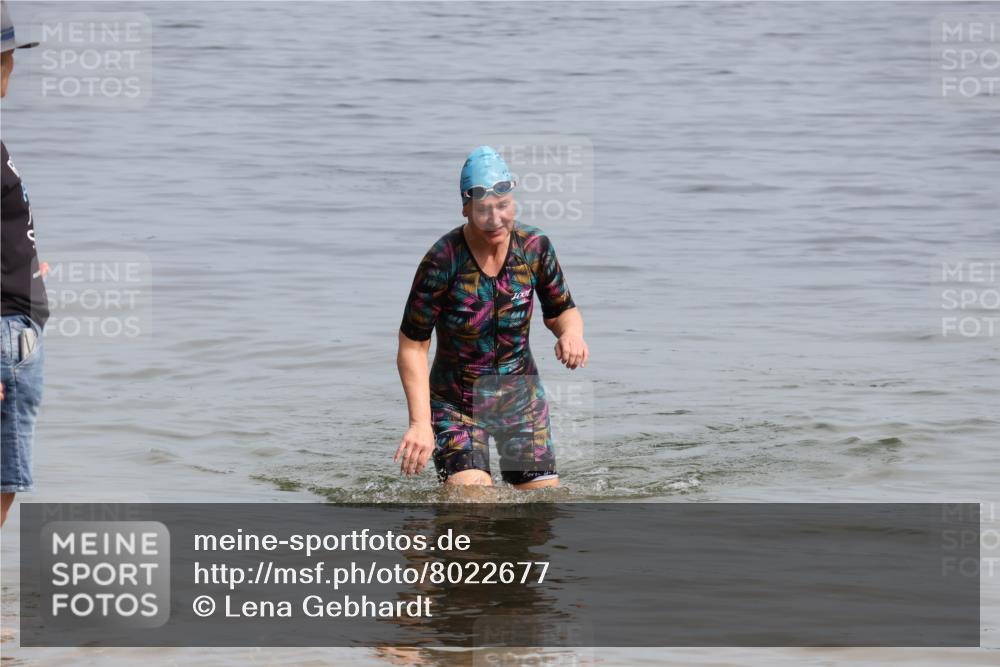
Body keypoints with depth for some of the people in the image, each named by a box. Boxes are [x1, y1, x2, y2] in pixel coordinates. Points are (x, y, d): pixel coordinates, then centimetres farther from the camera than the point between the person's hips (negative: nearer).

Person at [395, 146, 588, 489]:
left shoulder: (535, 247, -10)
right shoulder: (443, 261, -22)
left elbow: (561, 310, 6)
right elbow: (412, 346, -15)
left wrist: (571, 331, -20)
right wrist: (420, 422, -23)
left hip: (520, 397, 4)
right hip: (455, 404, -4)